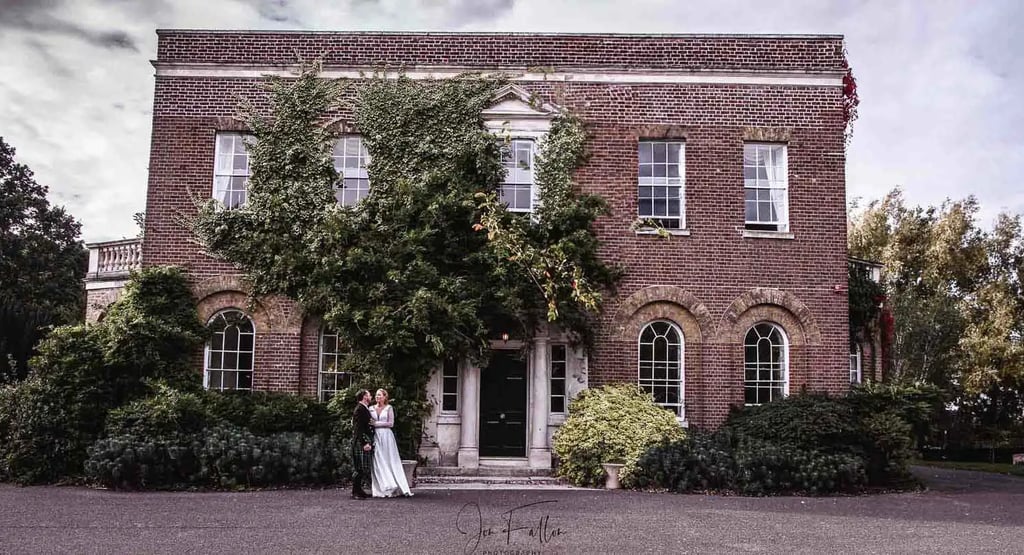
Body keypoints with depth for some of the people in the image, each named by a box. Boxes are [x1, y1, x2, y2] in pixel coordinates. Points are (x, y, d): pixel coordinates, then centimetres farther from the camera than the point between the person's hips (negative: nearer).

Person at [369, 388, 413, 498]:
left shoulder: (389, 408, 2)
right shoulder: (371, 409, 11)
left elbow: (391, 423, -5)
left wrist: (376, 423, -8)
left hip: (386, 436, -3)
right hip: (375, 436, 3)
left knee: (391, 461, -4)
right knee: (378, 463, -1)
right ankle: (382, 488, 1)